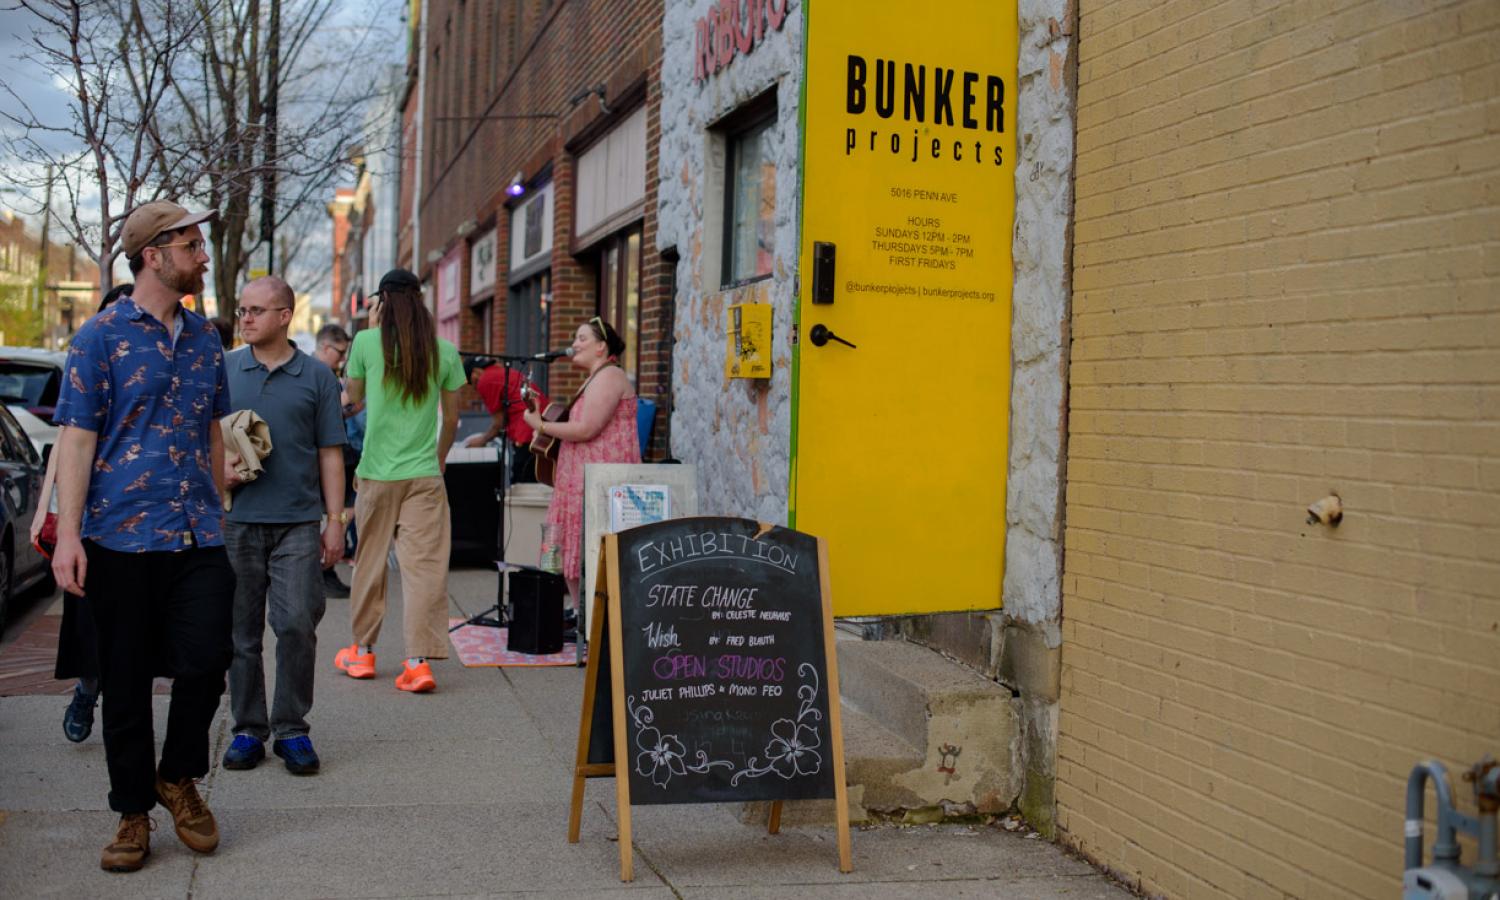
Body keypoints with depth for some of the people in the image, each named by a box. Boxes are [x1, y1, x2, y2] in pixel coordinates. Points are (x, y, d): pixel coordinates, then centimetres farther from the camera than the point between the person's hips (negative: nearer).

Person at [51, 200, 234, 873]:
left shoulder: (205, 337, 13)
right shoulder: (101, 335, -2)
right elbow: (77, 438, -6)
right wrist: (68, 534, -12)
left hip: (200, 537, 4)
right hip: (121, 534, -3)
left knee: (206, 660, -5)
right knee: (126, 679, 6)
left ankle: (178, 777, 21)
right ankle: (133, 812, 20)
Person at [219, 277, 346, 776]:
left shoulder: (316, 376, 5)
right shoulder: (224, 370, 8)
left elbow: (329, 454, 6)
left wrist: (335, 520, 1)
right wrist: (220, 468, -7)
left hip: (298, 522, -1)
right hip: (238, 520, 2)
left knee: (296, 625, -6)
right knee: (242, 632, 7)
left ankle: (291, 728, 8)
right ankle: (248, 729, 19)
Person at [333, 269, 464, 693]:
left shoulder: (366, 342, -4)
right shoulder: (445, 352, 0)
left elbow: (354, 397, 13)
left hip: (377, 473, 0)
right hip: (424, 475, 0)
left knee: (369, 563, 14)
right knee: (425, 566, 0)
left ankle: (362, 651, 27)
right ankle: (419, 661, -6)